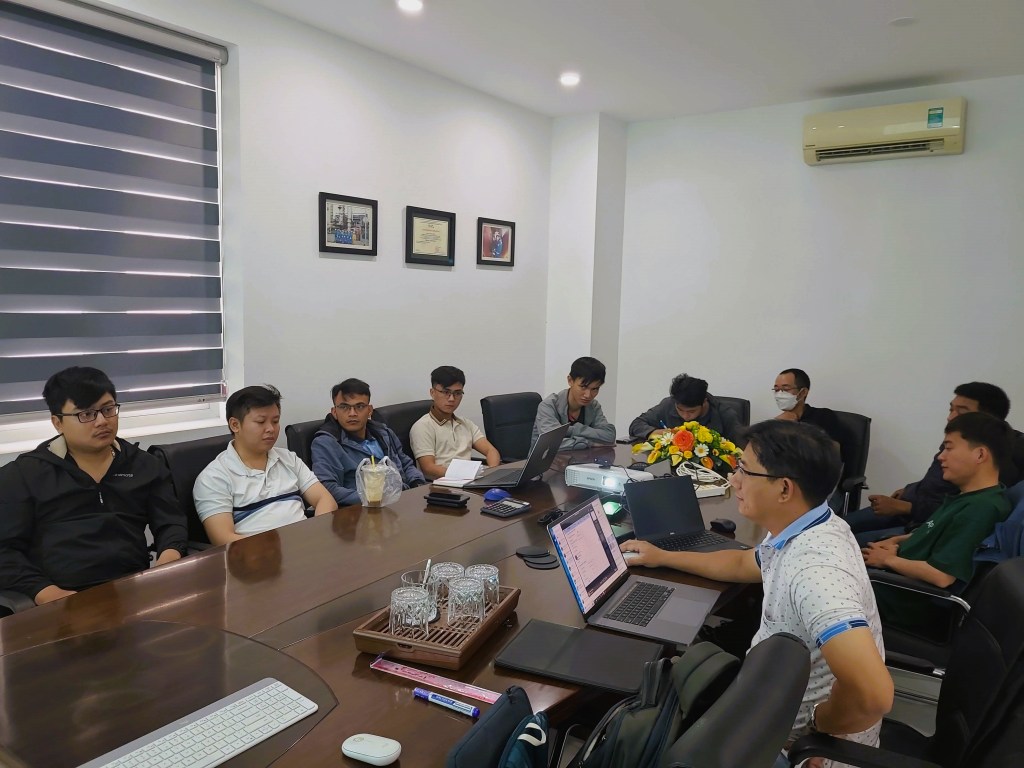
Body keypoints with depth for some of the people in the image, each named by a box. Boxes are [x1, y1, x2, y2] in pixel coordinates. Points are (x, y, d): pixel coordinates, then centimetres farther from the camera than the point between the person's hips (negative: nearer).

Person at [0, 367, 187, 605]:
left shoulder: (146, 465, 16)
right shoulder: (22, 474, 9)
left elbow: (171, 524, 14)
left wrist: (168, 561, -8)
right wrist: (46, 593, -12)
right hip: (63, 602, -1)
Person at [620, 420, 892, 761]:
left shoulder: (814, 567, -35)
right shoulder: (801, 530, -4)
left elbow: (872, 693, -44)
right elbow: (743, 564, 17)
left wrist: (816, 722, -24)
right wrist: (663, 557, 23)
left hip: (806, 737, -8)